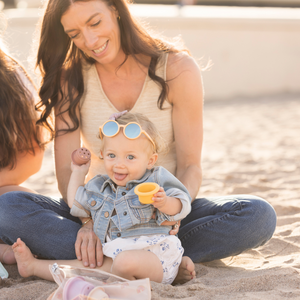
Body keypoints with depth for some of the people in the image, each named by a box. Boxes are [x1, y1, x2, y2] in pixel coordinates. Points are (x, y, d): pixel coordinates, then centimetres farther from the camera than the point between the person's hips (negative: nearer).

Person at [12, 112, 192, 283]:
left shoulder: (157, 180, -1)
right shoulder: (99, 186, 16)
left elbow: (181, 207, -7)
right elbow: (76, 205, 29)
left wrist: (164, 203, -29)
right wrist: (78, 173, 26)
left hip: (154, 255, -6)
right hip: (116, 255, 6)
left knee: (126, 261, -36)